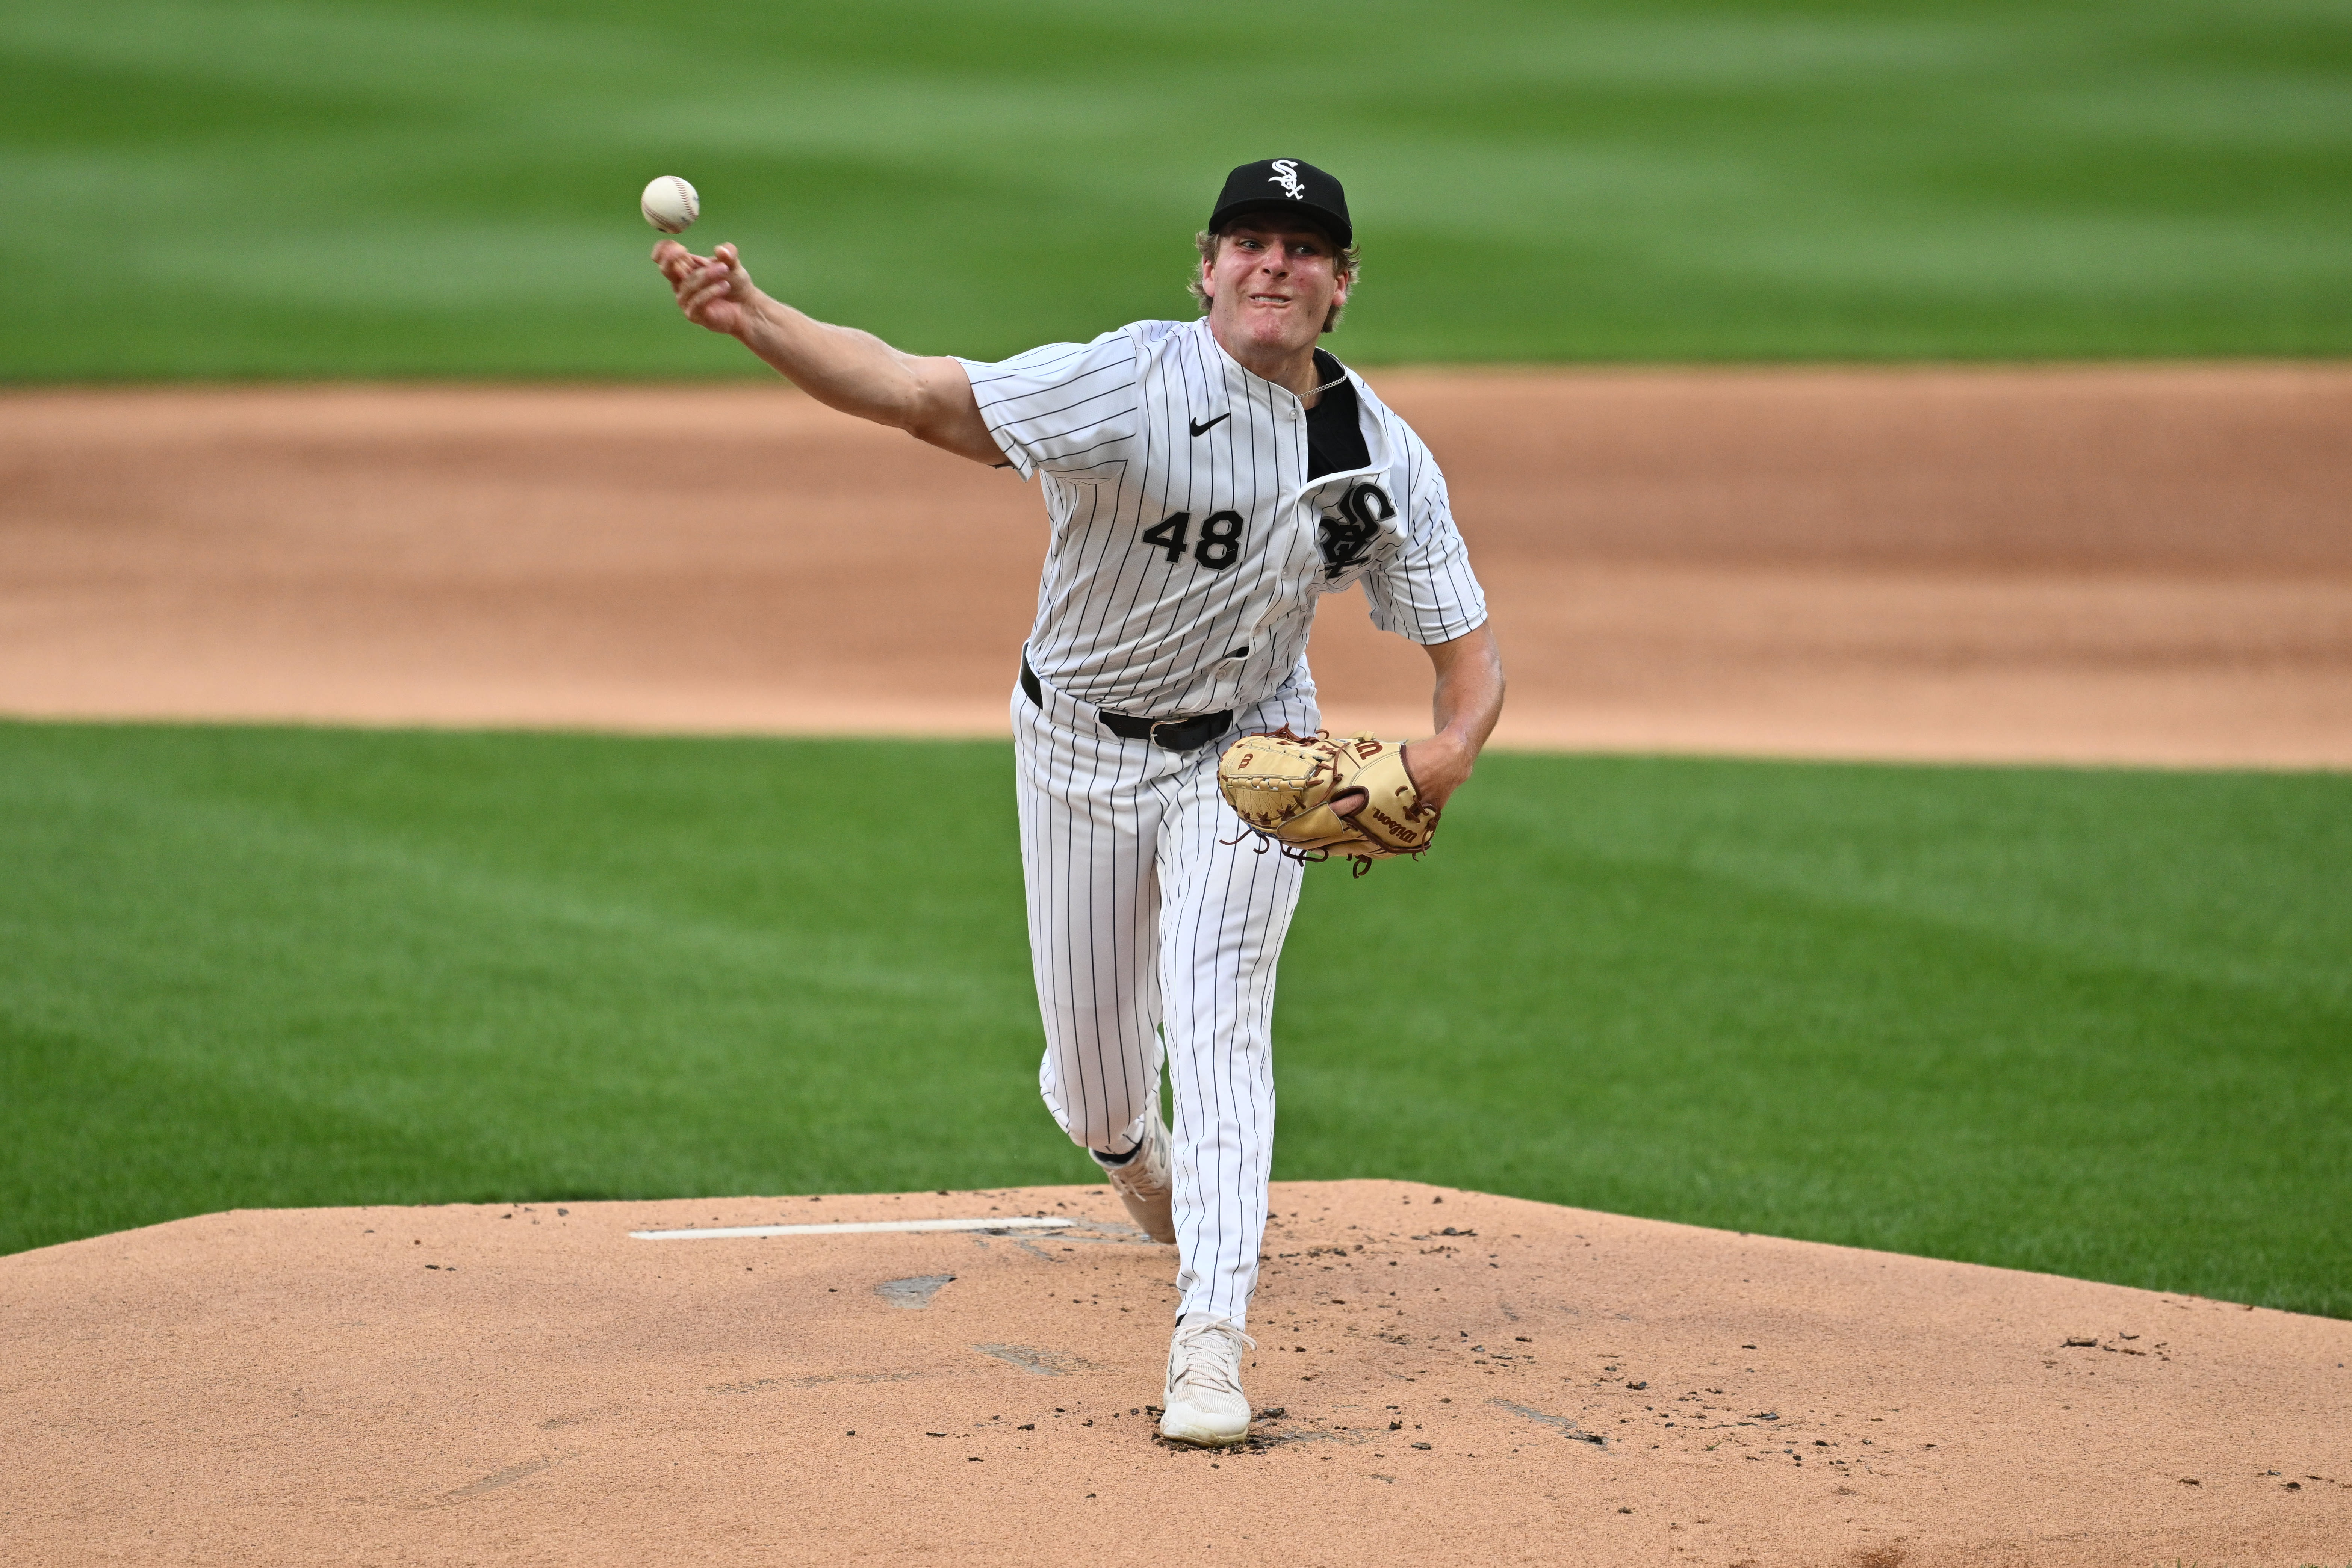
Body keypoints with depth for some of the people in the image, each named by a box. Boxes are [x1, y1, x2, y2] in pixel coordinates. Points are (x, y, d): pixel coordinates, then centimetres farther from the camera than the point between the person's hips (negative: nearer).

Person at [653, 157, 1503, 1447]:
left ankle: (1210, 1338, -23)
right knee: (1094, 1070, 10)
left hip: (1240, 758, 1)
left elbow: (1468, 650, -6)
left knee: (1215, 1019, -19)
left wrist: (1449, 750, -29)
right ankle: (1135, 1160, 48)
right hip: (1079, 746, -1)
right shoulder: (1135, 382, -23)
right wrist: (752, 320, -46)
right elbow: (920, 394, -31)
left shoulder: (1384, 458, -11)